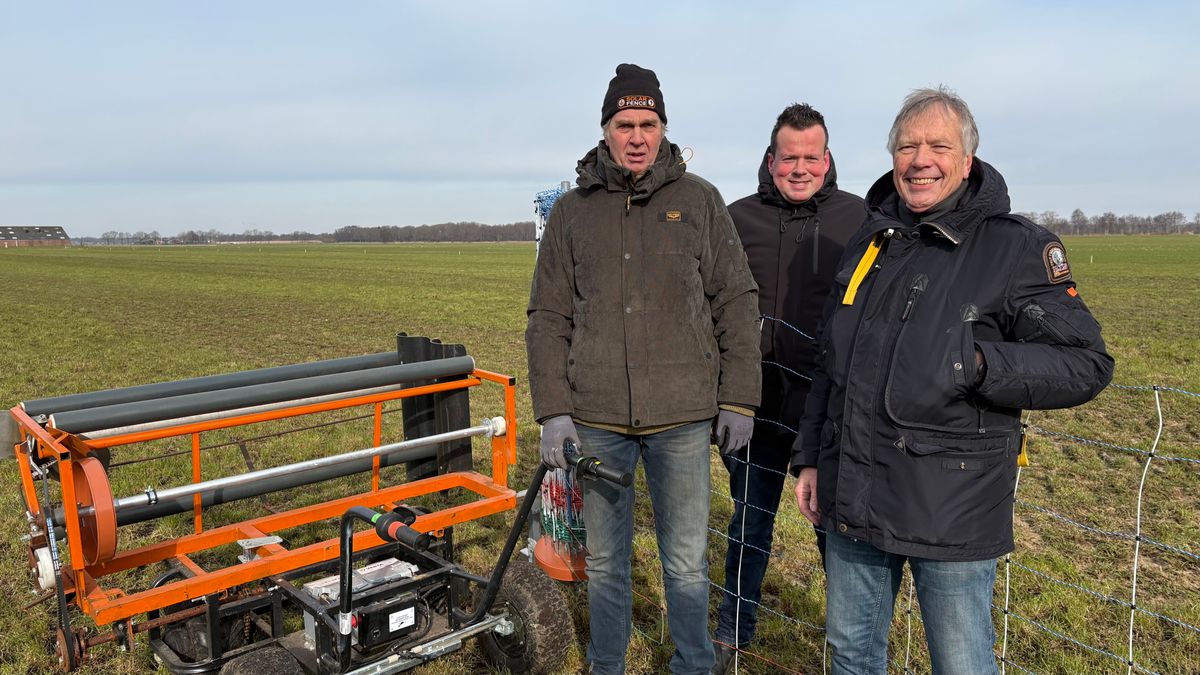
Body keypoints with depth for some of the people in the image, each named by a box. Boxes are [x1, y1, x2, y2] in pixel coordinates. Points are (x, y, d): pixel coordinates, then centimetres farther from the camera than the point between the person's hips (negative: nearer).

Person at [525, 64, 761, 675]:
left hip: (682, 417, -1)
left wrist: (739, 398, 0)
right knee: (604, 561, 15)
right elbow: (548, 319, 7)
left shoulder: (699, 200, 4)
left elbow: (737, 303, 4)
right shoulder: (571, 212, 7)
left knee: (686, 562, 9)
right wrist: (553, 410, -1)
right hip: (596, 418, 2)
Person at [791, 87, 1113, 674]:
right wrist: (810, 458, 15)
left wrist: (976, 362, -26)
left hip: (951, 510, -5)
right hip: (852, 499, 5)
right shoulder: (869, 243, 10)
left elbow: (1085, 364, -11)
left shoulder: (1015, 246, -8)